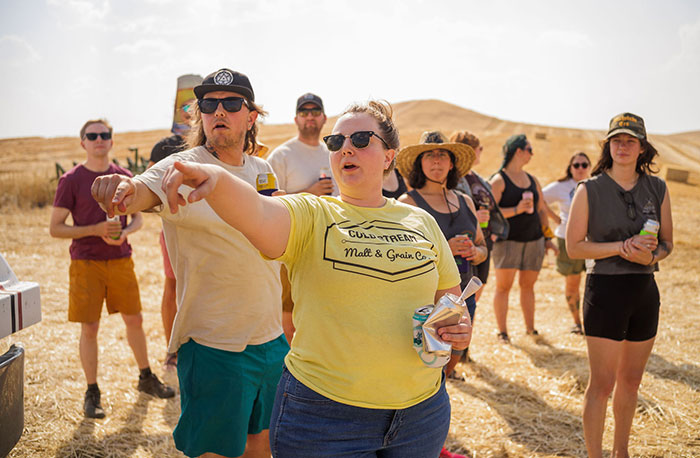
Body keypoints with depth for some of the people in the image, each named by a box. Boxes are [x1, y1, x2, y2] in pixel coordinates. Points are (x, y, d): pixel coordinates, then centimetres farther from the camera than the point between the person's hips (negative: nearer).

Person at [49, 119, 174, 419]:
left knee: (134, 320, 10)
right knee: (89, 328, 1)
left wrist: (124, 233, -10)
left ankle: (146, 378, 28)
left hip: (121, 260, 3)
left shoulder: (124, 177, 5)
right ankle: (92, 392, 15)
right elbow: (55, 228, -5)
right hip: (86, 263, -3)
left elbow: (138, 218, 13)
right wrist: (95, 230, -18)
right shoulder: (71, 180, -5)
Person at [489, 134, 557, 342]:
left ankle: (530, 329, 17)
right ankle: (502, 332, 3)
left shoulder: (532, 180, 15)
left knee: (528, 285, 10)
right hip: (508, 240, -5)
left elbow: (541, 210, 20)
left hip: (534, 239, 6)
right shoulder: (499, 180, -5)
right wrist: (516, 210, -21)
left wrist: (548, 238, 17)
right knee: (503, 286, -3)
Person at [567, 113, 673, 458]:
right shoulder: (590, 190, -6)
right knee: (602, 383, -1)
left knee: (631, 379, 16)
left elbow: (667, 243, 10)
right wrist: (622, 247, -19)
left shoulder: (657, 189, 5)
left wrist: (651, 256, -13)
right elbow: (574, 247, -9)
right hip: (605, 290, -4)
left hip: (645, 290, 4)